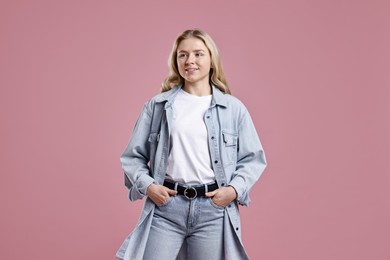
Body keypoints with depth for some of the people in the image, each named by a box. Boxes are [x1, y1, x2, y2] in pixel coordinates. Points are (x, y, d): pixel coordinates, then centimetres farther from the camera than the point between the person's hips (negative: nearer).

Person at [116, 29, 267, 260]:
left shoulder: (233, 108, 6)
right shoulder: (157, 106, 6)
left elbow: (253, 158, 8)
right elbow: (133, 156, 9)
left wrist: (234, 189, -7)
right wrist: (147, 185, -7)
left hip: (214, 209, 1)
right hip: (165, 206, 0)